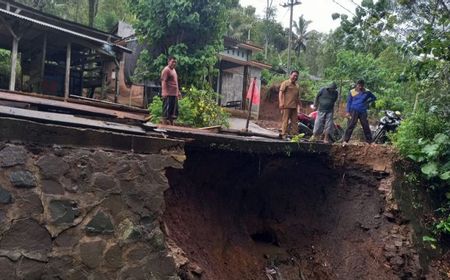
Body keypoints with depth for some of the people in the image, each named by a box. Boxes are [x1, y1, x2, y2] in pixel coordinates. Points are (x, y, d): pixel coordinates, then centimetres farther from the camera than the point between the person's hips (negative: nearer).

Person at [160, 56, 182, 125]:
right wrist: (165, 92, -25)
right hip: (168, 94, -9)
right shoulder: (166, 70, -8)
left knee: (173, 112, 11)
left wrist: (178, 92, 24)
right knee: (166, 111, -7)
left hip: (174, 94, 10)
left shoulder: (174, 70, 21)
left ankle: (171, 125, 18)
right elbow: (164, 82, -16)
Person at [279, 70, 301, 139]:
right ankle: (284, 134, -5)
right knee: (285, 121, -7)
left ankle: (295, 134, 10)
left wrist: (299, 105, 21)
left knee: (294, 121, 7)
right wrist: (281, 103, -16)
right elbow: (280, 93, -6)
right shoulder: (285, 83, 1)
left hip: (294, 106, 7)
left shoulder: (297, 85, 21)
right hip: (286, 106, -7)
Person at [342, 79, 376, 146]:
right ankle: (345, 141, -12)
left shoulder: (367, 92, 4)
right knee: (351, 126, -12)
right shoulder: (352, 92, 2)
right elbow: (349, 102, 6)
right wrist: (348, 111, -1)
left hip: (363, 112, 2)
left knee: (366, 126, 7)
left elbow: (374, 98, 18)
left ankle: (370, 141, 17)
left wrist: (368, 102, 3)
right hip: (354, 110, -2)